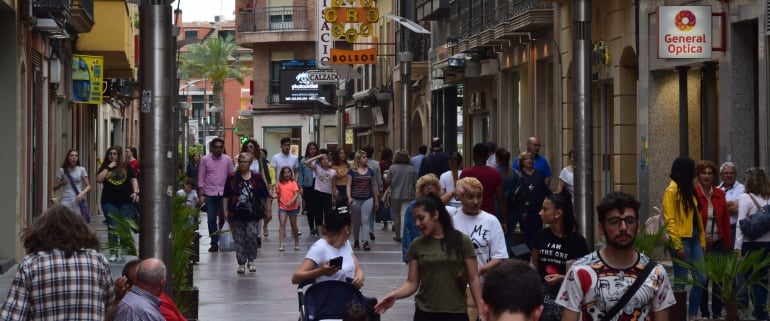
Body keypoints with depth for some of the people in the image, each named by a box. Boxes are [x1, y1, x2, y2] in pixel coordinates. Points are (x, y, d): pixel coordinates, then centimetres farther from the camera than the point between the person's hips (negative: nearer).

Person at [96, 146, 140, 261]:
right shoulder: (104, 168, 10)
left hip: (125, 201, 0)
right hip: (109, 202, 0)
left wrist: (135, 192, -11)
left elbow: (133, 180, 5)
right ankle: (113, 253, -3)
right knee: (112, 227, -4)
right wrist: (109, 167, -7)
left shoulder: (126, 167, 8)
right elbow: (99, 179, -7)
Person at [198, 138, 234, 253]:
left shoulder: (228, 160, 3)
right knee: (211, 219, 0)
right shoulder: (205, 160, 1)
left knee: (224, 218, -1)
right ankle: (214, 243, 6)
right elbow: (201, 178, 3)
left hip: (223, 193, 0)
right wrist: (201, 194, -3)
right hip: (209, 194, 0)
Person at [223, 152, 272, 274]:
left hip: (252, 214, -1)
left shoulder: (256, 178, 5)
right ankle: (241, 263, 12)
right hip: (236, 214, 1)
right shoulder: (232, 177, 5)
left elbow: (265, 195, 10)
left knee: (251, 236, -9)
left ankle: (251, 261, 9)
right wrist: (225, 211, 1)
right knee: (239, 239, 3)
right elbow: (225, 196, 6)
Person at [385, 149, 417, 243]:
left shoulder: (393, 168, -9)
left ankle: (398, 235, 14)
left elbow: (387, 180, -5)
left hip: (395, 195, -1)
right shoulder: (411, 168, -5)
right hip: (409, 195, 1)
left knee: (397, 215, 11)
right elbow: (415, 182, -2)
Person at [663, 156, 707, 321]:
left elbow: (696, 216, 13)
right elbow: (670, 220, -14)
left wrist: (702, 239, 7)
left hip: (694, 238, 8)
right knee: (681, 281, -2)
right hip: (681, 240, -8)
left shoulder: (689, 189, 16)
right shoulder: (672, 190, -9)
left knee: (701, 278, 5)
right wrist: (677, 245, -18)